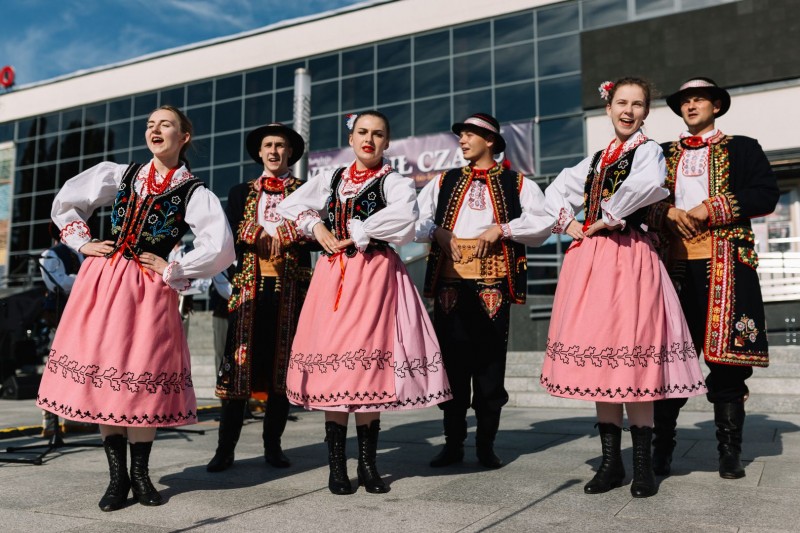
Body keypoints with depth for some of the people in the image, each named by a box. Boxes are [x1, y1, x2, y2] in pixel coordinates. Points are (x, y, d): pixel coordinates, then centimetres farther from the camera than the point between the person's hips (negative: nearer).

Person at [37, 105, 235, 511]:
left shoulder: (195, 194, -1)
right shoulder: (118, 175, 10)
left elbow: (220, 249, -14)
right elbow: (65, 202, 19)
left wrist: (172, 272, -11)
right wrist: (83, 243, 9)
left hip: (149, 290, -3)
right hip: (101, 282, 3)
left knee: (144, 377, -1)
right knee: (102, 372, 1)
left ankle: (140, 474, 16)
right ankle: (117, 476, 11)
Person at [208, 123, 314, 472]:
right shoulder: (241, 193, 17)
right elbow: (232, 238, 5)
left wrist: (284, 237, -15)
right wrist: (253, 238, -14)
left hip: (290, 286, 0)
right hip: (249, 285, 1)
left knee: (282, 362, 2)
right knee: (240, 362, -3)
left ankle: (273, 445, 12)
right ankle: (226, 447, 5)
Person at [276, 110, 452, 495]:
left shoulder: (395, 182, 3)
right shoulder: (330, 179, 17)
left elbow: (403, 218, -18)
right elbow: (288, 207, 20)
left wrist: (356, 235, -11)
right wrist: (316, 226, 3)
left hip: (374, 276, -3)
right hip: (333, 276, 3)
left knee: (367, 363, -5)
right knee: (334, 363, -2)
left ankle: (367, 463, 8)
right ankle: (337, 464, 7)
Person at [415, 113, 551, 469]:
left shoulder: (518, 184, 10)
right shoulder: (443, 182, 20)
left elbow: (543, 223, -1)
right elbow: (415, 220, 14)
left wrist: (502, 229, -11)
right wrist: (437, 231, -5)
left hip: (493, 282, -2)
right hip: (450, 281, 3)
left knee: (490, 363, 2)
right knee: (452, 360, 4)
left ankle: (486, 445, 14)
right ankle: (453, 443, 15)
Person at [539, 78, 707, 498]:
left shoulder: (647, 150, 0)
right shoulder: (597, 159, 18)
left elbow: (648, 184, -22)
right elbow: (556, 190, 24)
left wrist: (607, 219, -12)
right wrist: (569, 224, 7)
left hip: (628, 258, -6)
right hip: (589, 259, 6)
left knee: (631, 360, -7)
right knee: (599, 360, 6)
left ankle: (642, 466, 7)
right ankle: (611, 462, 16)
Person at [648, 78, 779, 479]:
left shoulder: (742, 148, 13)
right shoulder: (663, 155, 21)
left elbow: (766, 195, 1)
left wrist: (711, 209, -9)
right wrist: (669, 212, -6)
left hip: (726, 264, -2)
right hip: (675, 265, 2)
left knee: (727, 358, -2)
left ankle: (730, 453, 9)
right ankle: (662, 449, 8)